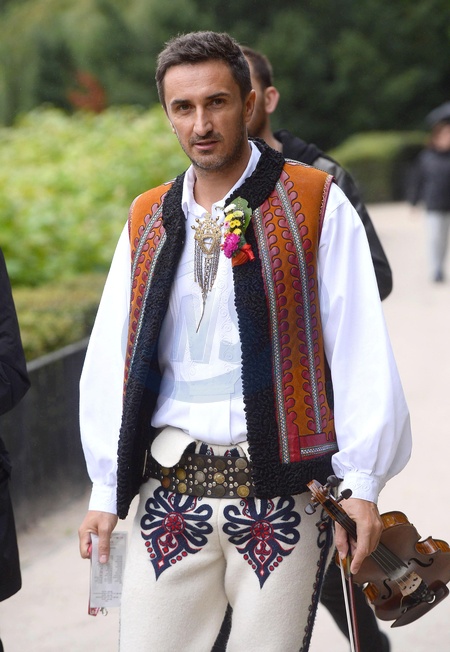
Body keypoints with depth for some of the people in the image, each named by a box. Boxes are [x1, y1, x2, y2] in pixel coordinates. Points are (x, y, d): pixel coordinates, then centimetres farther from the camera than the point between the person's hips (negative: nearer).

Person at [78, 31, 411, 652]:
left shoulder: (316, 205, 1)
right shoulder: (149, 222, 12)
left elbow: (361, 354, -2)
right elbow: (110, 362, 14)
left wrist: (362, 483, -8)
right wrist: (106, 493, 9)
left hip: (282, 498, -3)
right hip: (171, 495, 3)